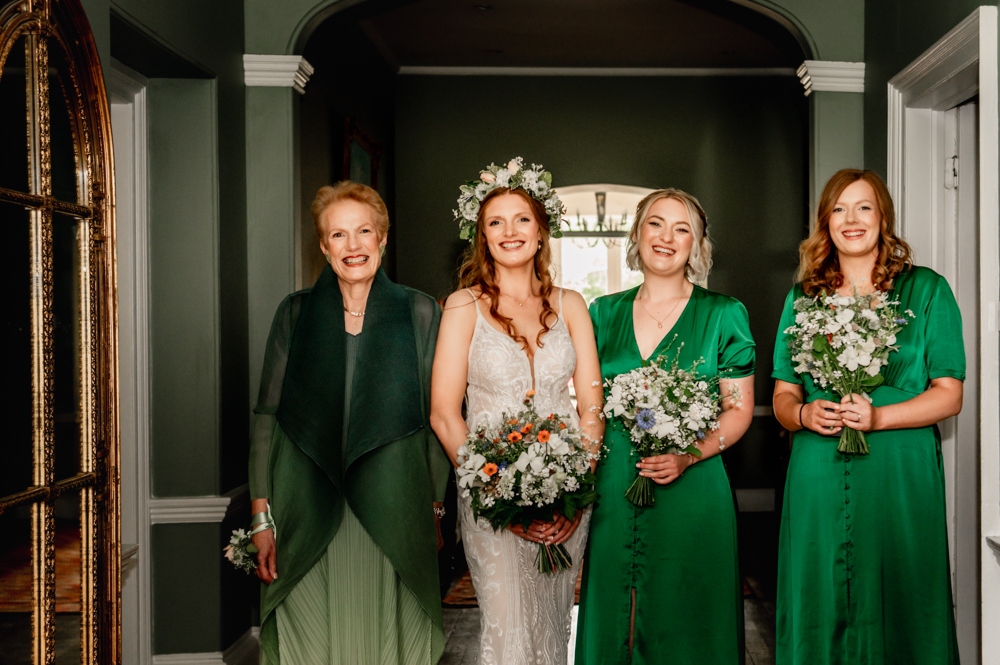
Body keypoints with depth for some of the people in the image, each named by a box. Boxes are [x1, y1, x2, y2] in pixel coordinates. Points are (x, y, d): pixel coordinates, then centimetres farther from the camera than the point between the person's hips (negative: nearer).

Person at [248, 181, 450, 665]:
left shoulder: (420, 313, 4)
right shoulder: (294, 313, 6)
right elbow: (266, 416, 5)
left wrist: (435, 508, 1)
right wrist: (262, 515, 0)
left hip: (391, 518, 0)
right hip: (308, 518, 1)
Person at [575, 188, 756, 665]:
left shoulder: (724, 315, 1)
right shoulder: (604, 313, 9)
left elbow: (739, 410, 0)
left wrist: (687, 456, -16)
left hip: (691, 490, -2)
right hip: (612, 492, 3)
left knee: (684, 624, 5)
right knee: (611, 621, 10)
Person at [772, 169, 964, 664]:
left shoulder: (926, 290, 5)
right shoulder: (802, 298, 13)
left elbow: (948, 395, 0)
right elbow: (782, 396, 14)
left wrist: (877, 417, -15)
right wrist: (804, 414, -8)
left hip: (899, 475, -2)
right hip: (818, 478, 2)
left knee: (896, 605, 1)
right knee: (818, 610, 5)